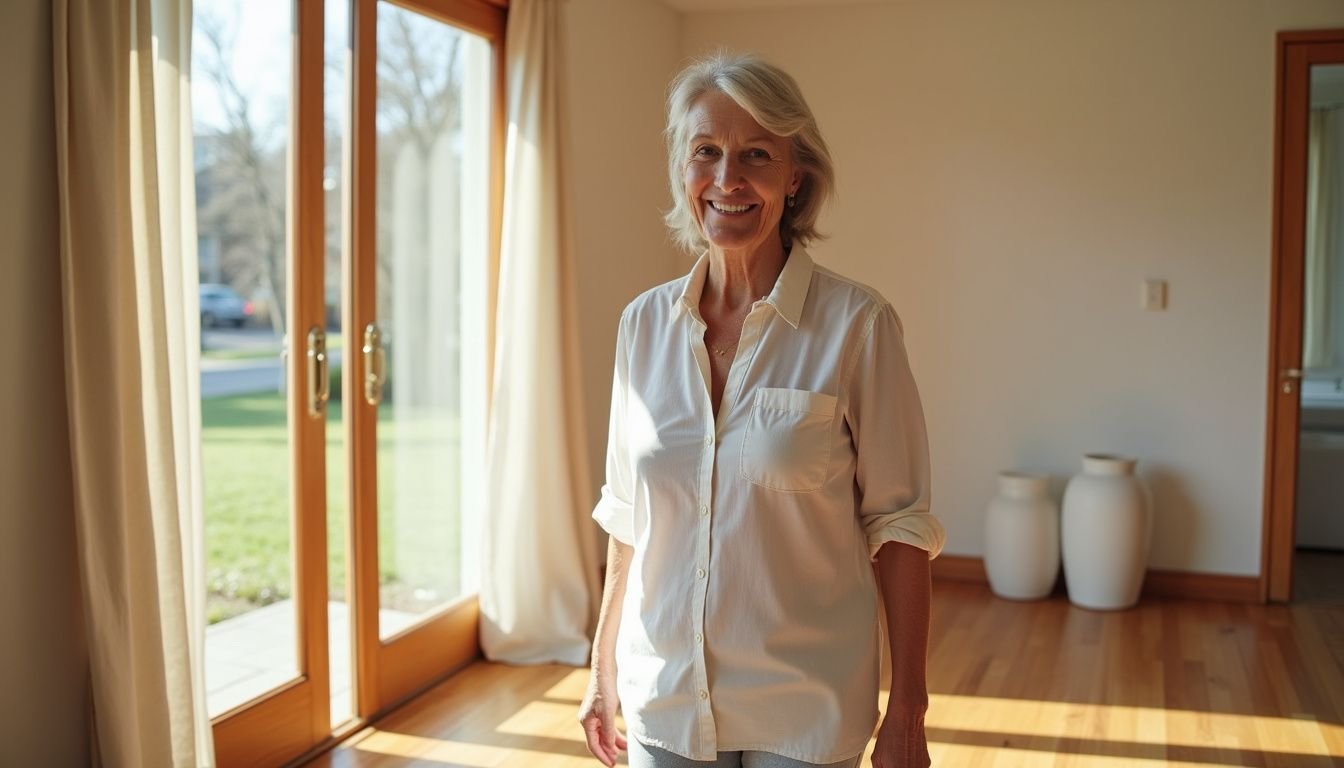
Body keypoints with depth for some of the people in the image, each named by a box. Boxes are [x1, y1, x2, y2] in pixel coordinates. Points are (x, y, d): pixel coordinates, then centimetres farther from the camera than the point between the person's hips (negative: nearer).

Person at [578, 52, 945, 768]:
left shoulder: (857, 324, -12)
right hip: (662, 700, 3)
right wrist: (604, 667, 9)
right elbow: (627, 514, 7)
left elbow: (898, 524, -9)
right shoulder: (644, 322, -1)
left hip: (804, 710, -3)